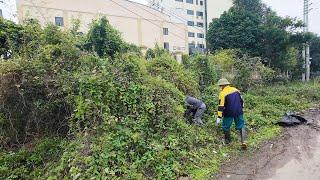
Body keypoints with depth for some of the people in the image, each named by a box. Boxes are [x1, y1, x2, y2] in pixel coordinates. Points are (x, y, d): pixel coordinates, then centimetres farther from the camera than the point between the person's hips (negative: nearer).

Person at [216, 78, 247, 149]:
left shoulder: (222, 93, -12)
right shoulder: (236, 90, 8)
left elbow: (221, 106, -16)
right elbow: (241, 101, 16)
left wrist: (219, 117, -14)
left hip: (229, 113, -5)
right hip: (239, 112, 5)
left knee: (226, 127, 14)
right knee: (241, 126, 13)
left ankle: (227, 140, 28)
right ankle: (243, 142, 4)